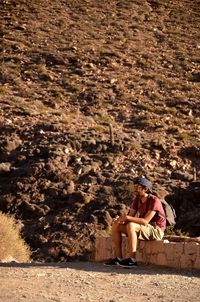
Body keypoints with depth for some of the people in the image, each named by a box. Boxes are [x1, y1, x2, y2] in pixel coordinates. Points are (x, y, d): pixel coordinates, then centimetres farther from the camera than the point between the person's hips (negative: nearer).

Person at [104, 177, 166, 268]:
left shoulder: (154, 201, -20)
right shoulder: (137, 200, 4)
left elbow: (145, 221, -28)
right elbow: (131, 216, 1)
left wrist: (127, 217, -30)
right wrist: (121, 218, -22)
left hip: (155, 231, -8)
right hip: (143, 229, 8)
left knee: (131, 226, -34)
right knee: (116, 226, -3)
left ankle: (132, 260, -33)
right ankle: (118, 258, -6)